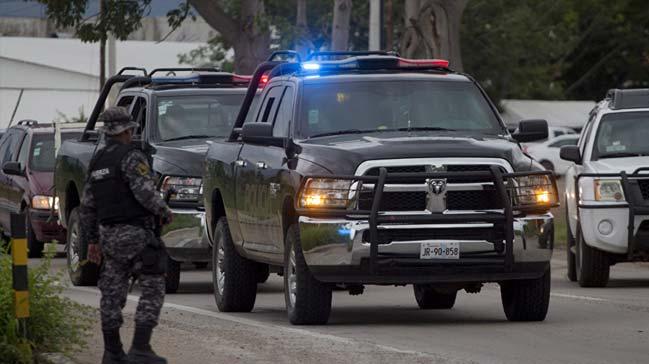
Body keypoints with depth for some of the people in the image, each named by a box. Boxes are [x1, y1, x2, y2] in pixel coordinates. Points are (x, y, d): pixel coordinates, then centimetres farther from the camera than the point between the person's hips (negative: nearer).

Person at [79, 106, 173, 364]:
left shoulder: (97, 162, 14)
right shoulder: (131, 158, -11)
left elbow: (87, 205, 17)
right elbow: (145, 191, -21)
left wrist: (92, 240, 23)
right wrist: (164, 212, -3)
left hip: (108, 234, 8)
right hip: (135, 234, -8)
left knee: (112, 293, 11)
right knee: (152, 289, -5)